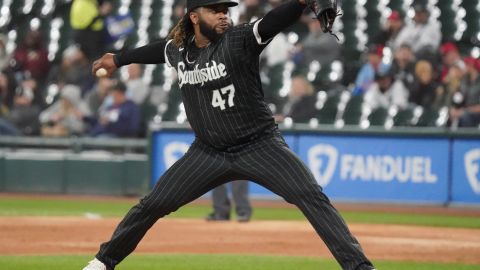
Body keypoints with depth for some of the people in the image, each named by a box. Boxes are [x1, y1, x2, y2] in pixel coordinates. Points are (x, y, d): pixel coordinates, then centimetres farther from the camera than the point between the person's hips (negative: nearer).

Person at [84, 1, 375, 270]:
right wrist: (119, 59, 43)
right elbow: (157, 50, 27)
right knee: (153, 204, 5)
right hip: (209, 153, 4)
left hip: (260, 145, -4)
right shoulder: (179, 50, 3)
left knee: (312, 196, -21)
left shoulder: (239, 40, -12)